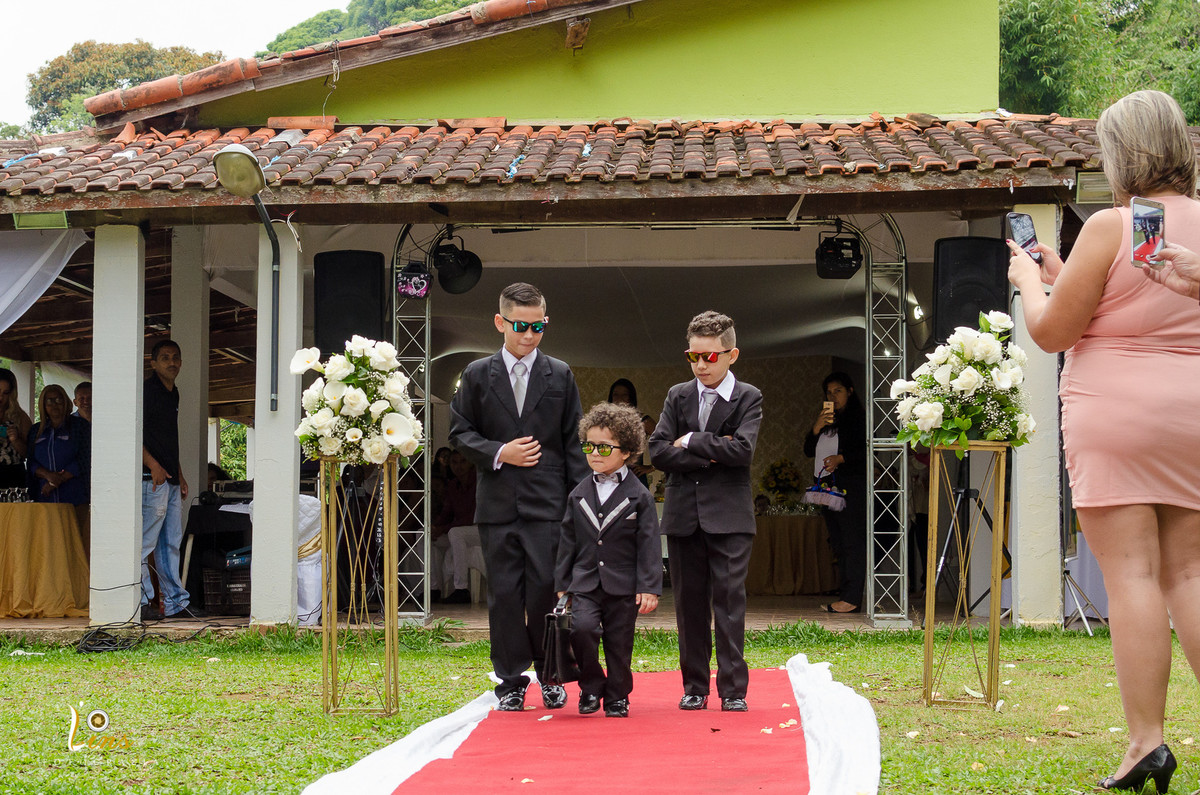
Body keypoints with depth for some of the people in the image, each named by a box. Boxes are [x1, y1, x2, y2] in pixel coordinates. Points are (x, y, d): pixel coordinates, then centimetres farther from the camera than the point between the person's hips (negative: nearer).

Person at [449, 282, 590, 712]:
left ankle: (550, 674, 13)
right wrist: (498, 453, -9)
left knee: (547, 588, -6)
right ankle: (511, 683, 12)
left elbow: (574, 442, 7)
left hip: (547, 502, 0)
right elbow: (460, 433, 8)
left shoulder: (561, 376, 7)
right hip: (497, 502, 1)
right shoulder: (478, 375, 7)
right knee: (504, 594, 3)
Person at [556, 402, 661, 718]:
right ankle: (591, 686, 2)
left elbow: (649, 545, -2)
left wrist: (649, 587, -8)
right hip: (585, 583, 2)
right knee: (581, 627, -19)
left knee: (619, 644, 4)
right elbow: (568, 542, 12)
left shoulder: (639, 496, -1)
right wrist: (562, 584, 9)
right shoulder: (579, 495, 9)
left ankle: (617, 696, 23)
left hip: (623, 585, -2)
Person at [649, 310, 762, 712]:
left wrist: (691, 443, -7)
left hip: (729, 515, -3)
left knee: (729, 600, -4)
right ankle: (694, 687, 15)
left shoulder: (748, 398, 1)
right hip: (684, 513, 3)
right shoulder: (677, 396, 11)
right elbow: (658, 452, 0)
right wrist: (710, 455, -10)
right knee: (689, 602, 7)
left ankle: (733, 690, 1)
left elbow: (741, 450, -14)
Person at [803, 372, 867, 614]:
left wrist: (841, 458, -18)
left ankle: (852, 598, -15)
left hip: (851, 486, -8)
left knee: (852, 540, -11)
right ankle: (845, 595, 6)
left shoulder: (859, 419, 0)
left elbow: (867, 450, -8)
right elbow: (809, 451, 17)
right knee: (838, 543, 6)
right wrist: (816, 429, 1)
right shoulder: (826, 420, 22)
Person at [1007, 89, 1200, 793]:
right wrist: (1066, 277, 25)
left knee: (1132, 575, -6)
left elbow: (1052, 332, -7)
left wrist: (1028, 280, 12)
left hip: (1117, 415, -6)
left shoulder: (1110, 228, -10)